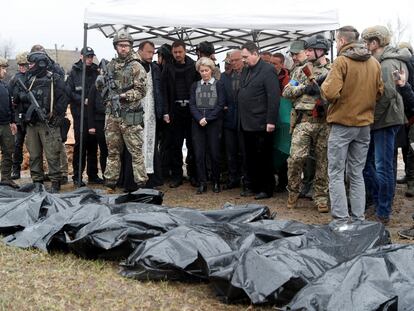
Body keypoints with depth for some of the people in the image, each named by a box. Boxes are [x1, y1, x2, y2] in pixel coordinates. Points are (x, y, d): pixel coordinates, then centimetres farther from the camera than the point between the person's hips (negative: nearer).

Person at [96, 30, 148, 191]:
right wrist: (100, 82, 2)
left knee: (135, 151, -3)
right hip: (112, 115, 6)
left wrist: (124, 96, -20)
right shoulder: (111, 65, 14)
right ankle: (110, 182, 20)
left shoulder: (136, 67, -3)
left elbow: (141, 90, -9)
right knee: (112, 151, 12)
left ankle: (141, 184, 1)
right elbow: (101, 86, 25)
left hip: (129, 117, -5)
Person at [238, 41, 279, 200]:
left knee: (263, 158, 0)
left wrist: (271, 121, -19)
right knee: (250, 158, 13)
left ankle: (267, 189, 10)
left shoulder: (268, 70, -10)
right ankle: (254, 186, 23)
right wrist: (241, 119, 12)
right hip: (246, 124, 8)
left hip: (261, 125, -8)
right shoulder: (246, 71, 16)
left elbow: (274, 97, -15)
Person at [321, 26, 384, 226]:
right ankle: (358, 219, 15)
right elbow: (379, 92, 11)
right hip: (365, 123, 6)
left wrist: (324, 85, 0)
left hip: (342, 123, -6)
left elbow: (330, 93, -21)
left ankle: (341, 221, -2)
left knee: (336, 174, 1)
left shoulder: (341, 61, -13)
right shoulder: (374, 63, 6)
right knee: (357, 174, 13)